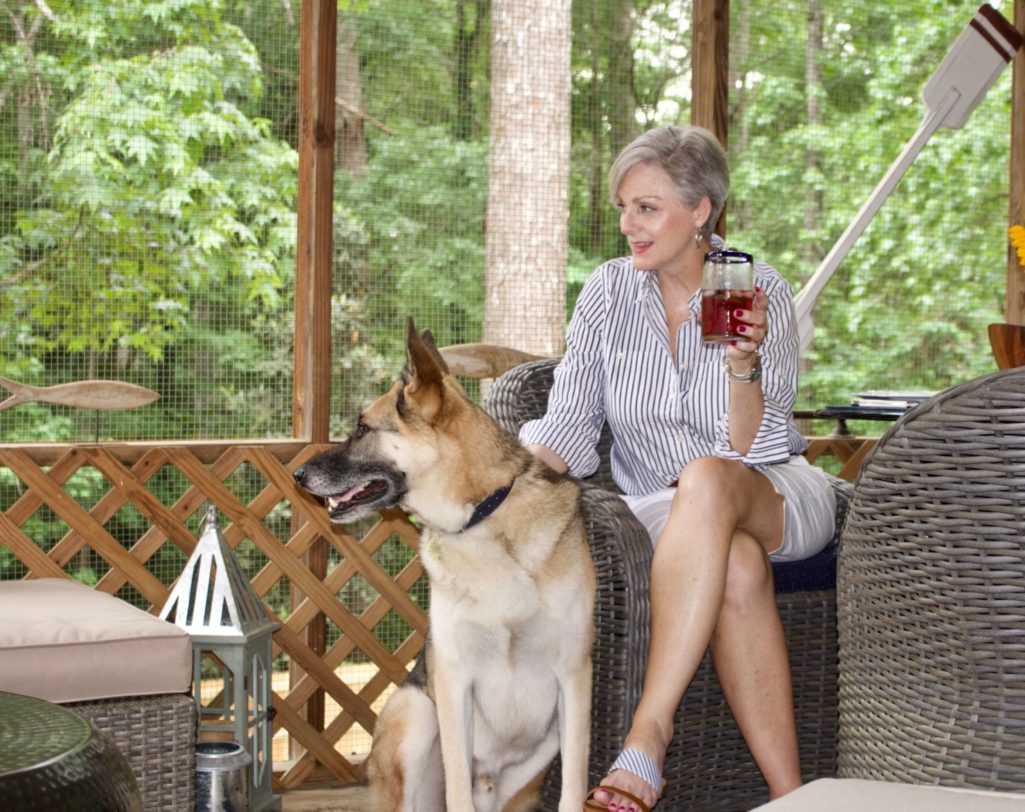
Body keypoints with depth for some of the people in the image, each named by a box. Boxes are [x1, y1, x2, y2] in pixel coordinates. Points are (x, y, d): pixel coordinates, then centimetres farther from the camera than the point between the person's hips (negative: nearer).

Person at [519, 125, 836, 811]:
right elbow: (570, 427, -6)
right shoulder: (610, 291, 1)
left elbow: (751, 451, -12)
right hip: (666, 510, 1)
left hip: (777, 501, -1)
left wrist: (743, 363, -29)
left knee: (706, 479, -38)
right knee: (737, 567, -36)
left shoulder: (763, 293, -6)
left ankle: (650, 731, -44)